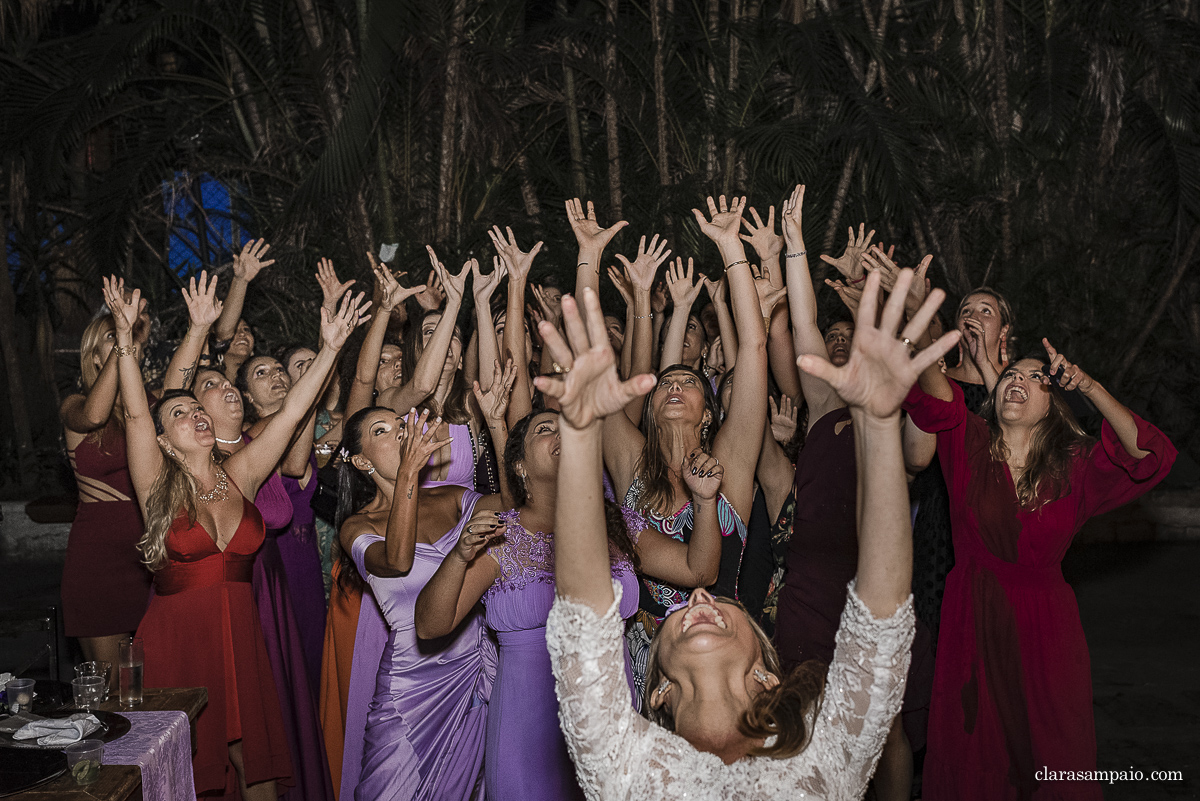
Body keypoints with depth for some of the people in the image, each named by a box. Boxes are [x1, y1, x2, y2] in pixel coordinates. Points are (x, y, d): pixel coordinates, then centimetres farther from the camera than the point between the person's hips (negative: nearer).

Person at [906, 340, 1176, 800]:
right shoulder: (968, 442, -3)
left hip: (1044, 627, 0)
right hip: (973, 621, 0)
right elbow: (935, 395, -21)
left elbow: (1151, 455, -17)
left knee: (1055, 762, 10)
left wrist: (1087, 386, -24)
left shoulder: (1074, 468, -2)